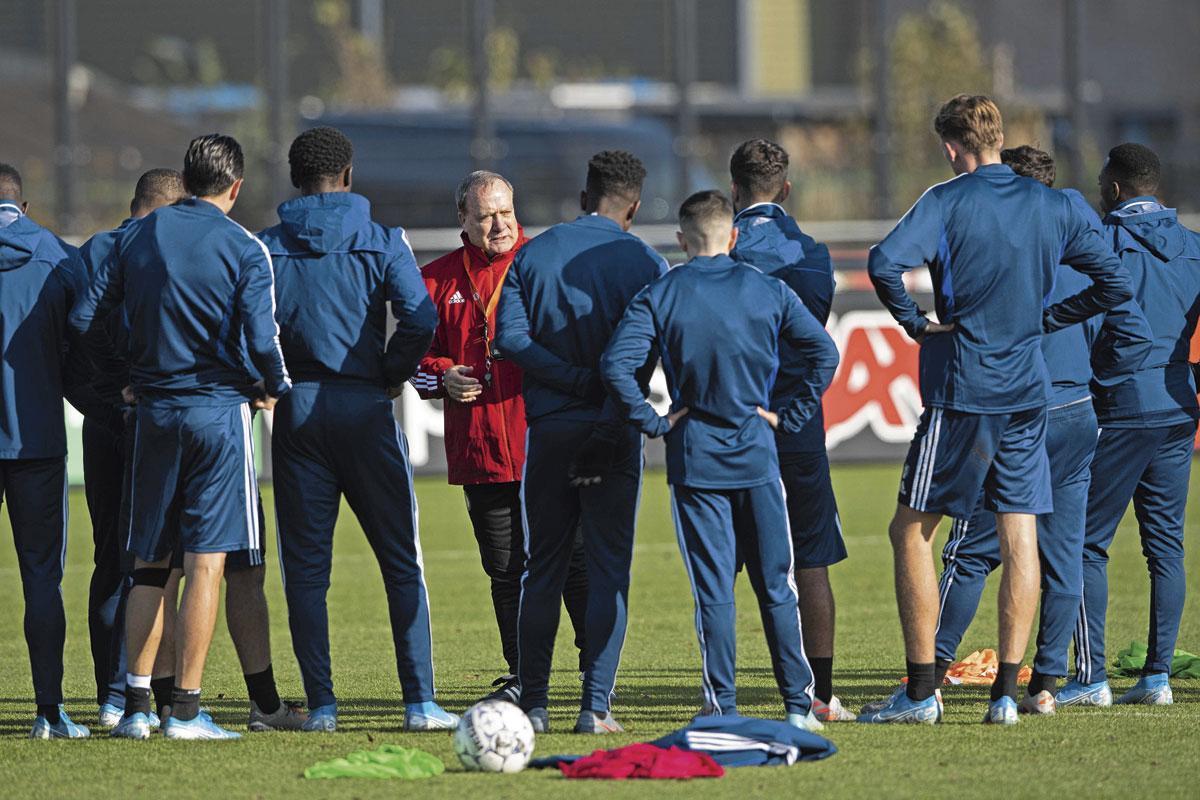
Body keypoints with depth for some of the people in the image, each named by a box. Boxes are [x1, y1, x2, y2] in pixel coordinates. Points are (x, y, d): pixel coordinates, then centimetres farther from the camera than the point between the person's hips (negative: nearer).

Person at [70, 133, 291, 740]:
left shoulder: (139, 236, 6)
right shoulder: (244, 250, -6)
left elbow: (85, 318, 4)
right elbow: (261, 337, -14)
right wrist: (274, 387, 5)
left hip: (154, 411, 4)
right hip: (219, 410, -4)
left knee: (149, 563, 11)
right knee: (206, 560, -3)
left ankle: (135, 705, 7)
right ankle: (185, 708, -6)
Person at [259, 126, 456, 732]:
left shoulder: (269, 247, 3)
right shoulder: (381, 242, -1)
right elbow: (420, 318, -13)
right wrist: (393, 376, 2)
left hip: (295, 410, 1)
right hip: (364, 409, -1)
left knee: (305, 564, 6)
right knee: (401, 561, 4)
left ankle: (320, 704, 2)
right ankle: (419, 702, -1)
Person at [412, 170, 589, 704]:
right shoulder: (439, 279, 11)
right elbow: (418, 353, 15)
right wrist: (442, 376, -6)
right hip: (479, 451, 3)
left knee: (574, 558, -3)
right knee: (505, 568, 8)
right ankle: (522, 674, 17)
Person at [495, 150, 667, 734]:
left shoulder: (533, 253, 6)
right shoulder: (643, 263, -3)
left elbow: (509, 334, -6)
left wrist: (574, 379, -9)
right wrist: (610, 411, -15)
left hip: (547, 426, 2)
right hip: (614, 433, -2)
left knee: (542, 570, 10)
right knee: (609, 569, 1)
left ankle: (533, 703, 8)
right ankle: (596, 705, -6)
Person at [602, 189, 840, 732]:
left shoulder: (658, 297, -3)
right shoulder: (766, 290, 1)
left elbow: (616, 365, -13)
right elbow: (823, 352, -3)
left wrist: (653, 422, -5)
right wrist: (789, 417, 3)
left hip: (694, 460, -1)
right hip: (757, 457, 1)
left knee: (713, 590, 2)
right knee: (777, 587, 7)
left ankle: (723, 710, 1)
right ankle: (798, 705, 6)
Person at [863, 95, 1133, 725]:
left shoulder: (947, 201, -8)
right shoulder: (1052, 207, 6)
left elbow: (884, 261, -23)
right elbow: (1115, 283, 8)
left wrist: (917, 324, -9)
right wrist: (1044, 319, 12)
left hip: (961, 390, -4)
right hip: (1029, 390, 4)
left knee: (912, 532, 5)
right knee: (1020, 539, 6)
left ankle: (921, 691, 2)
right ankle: (1007, 691, 2)